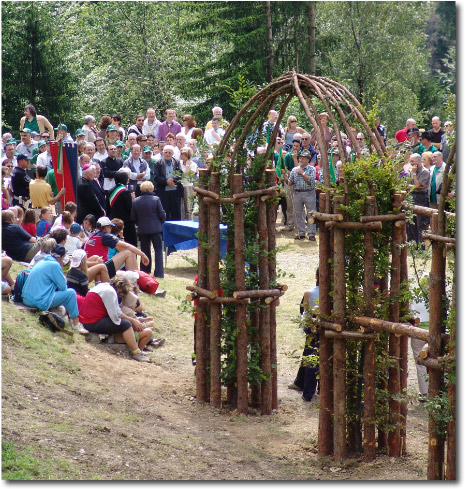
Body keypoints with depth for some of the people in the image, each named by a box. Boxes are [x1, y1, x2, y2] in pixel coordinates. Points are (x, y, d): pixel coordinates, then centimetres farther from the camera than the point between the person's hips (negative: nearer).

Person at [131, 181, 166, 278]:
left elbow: (133, 218, 2)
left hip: (142, 230, 2)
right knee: (158, 250, 3)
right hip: (155, 229, -2)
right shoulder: (156, 199, -9)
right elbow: (162, 215, -7)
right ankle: (159, 273, -5)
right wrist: (160, 222, 14)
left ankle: (144, 271, 17)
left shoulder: (135, 201, -2)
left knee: (145, 251, 15)